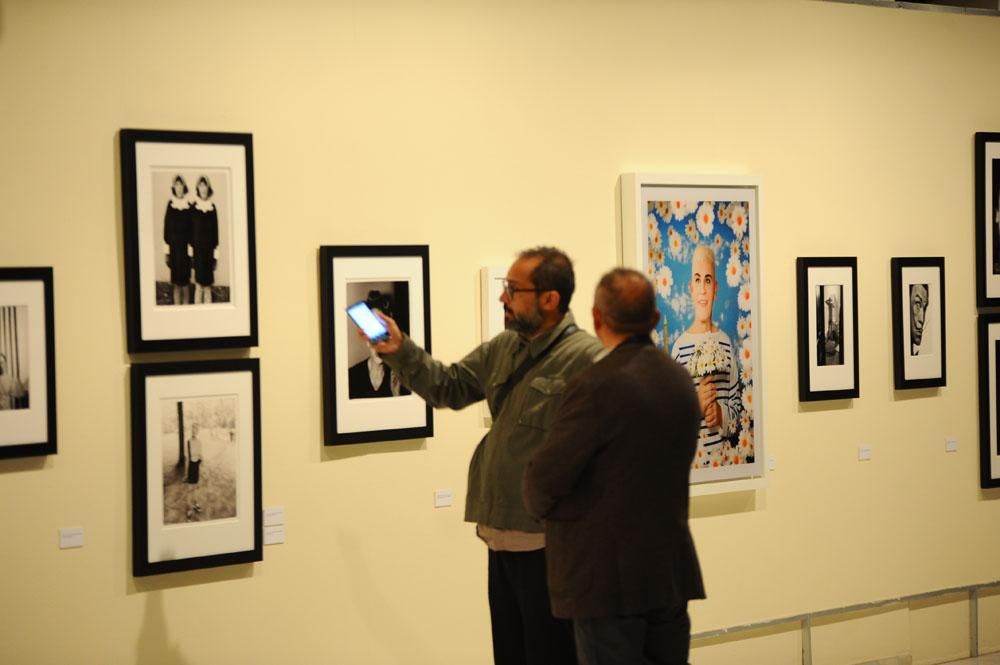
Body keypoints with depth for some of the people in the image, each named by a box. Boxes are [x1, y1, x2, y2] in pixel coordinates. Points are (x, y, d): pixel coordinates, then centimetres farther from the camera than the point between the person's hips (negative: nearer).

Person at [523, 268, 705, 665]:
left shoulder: (598, 386, -19)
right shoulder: (680, 380, 6)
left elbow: (543, 484, -17)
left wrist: (540, 505, 6)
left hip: (610, 578, -7)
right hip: (672, 569, 7)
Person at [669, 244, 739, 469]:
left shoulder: (725, 342, 5)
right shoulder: (680, 346, -5)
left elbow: (736, 405, 9)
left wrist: (722, 414, -10)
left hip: (722, 453, 3)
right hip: (691, 454, -3)